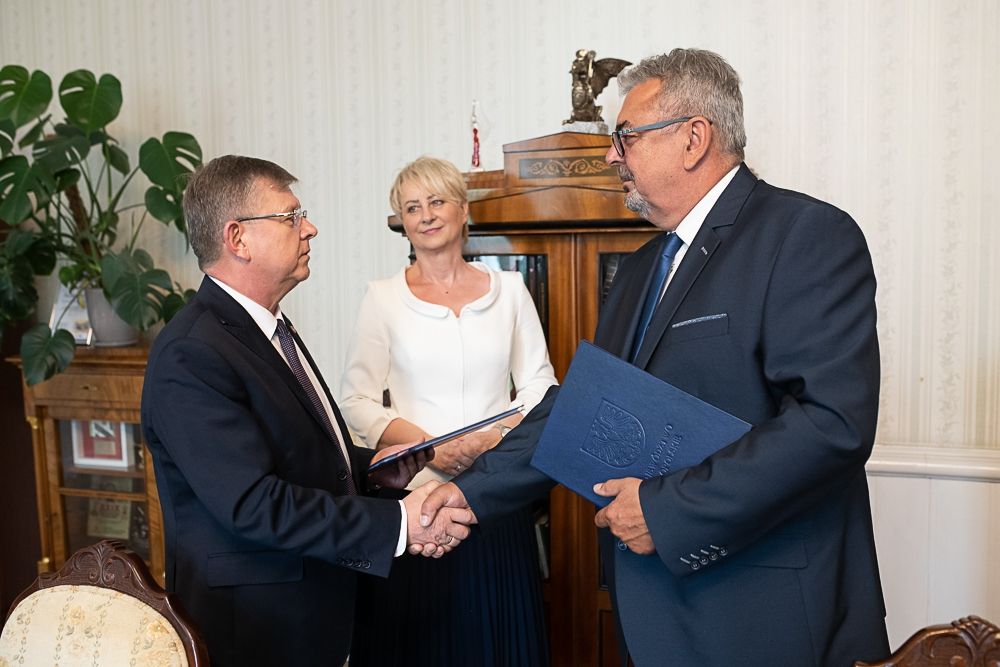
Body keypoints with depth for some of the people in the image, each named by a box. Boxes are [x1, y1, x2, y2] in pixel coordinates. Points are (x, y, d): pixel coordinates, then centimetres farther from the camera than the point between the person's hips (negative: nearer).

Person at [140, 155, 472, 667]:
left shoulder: (269, 327, 8)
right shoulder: (191, 356, -22)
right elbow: (252, 504, -27)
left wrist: (371, 467, 0)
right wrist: (398, 524, -25)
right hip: (255, 626, -8)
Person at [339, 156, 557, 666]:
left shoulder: (508, 289, 6)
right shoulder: (383, 297, 2)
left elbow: (539, 385, 6)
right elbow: (356, 401, -2)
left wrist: (495, 436, -12)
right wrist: (430, 446, -15)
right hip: (414, 492, -1)